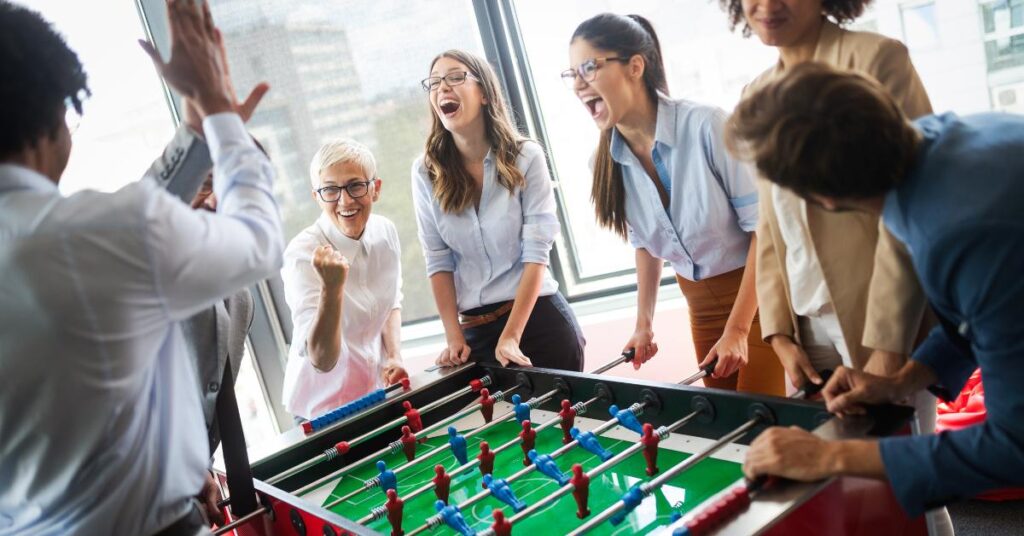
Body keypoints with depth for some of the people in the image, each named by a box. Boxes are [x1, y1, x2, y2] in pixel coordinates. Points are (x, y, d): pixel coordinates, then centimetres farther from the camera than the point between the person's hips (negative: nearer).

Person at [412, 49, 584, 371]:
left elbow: (536, 253, -11)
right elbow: (438, 261, 0)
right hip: (476, 330, 2)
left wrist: (511, 336, -17)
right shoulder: (426, 171, 0)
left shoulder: (525, 157, -7)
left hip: (540, 319, -1)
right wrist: (454, 337, -7)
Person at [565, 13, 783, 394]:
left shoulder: (705, 126, -23)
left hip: (758, 294, -5)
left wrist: (737, 328, -19)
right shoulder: (610, 160, -5)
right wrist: (644, 322, 8)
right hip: (700, 305, 5)